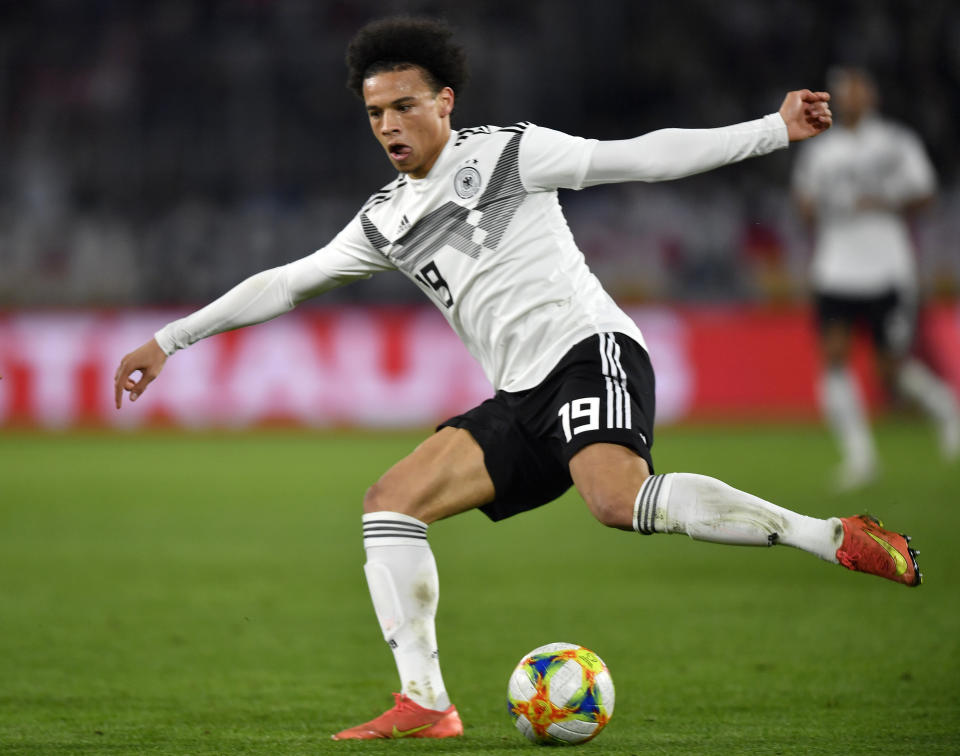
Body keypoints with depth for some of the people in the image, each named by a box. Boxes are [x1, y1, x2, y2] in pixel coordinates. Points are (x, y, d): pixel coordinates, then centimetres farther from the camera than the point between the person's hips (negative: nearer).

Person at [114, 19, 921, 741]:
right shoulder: (386, 221, 19)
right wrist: (170, 340, 25)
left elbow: (639, 156, -2)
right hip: (522, 399, 7)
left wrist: (775, 129, -10)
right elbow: (286, 283, 25)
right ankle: (426, 706, -7)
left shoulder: (507, 154, 2)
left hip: (588, 351, -7)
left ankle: (835, 538, -32)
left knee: (619, 500, -34)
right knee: (389, 502, -6)